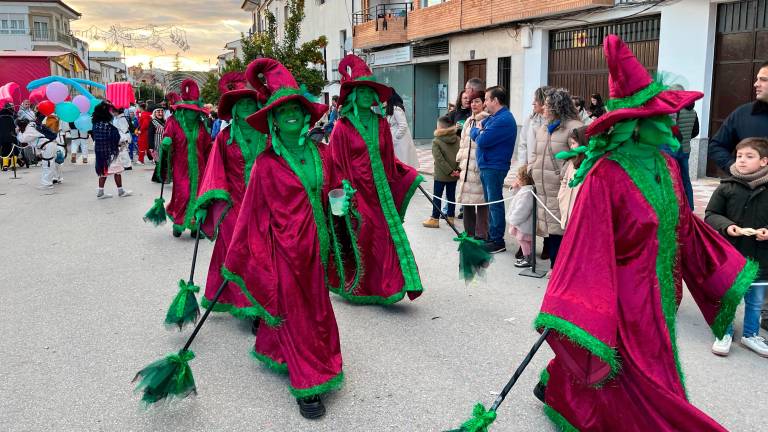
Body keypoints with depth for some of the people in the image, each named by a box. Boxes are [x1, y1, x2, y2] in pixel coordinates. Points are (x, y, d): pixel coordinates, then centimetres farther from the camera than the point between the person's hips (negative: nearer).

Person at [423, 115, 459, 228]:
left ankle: (435, 219, 7)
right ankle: (450, 217, 21)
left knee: (437, 196, 4)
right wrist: (457, 169, -5)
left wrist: (449, 171, -14)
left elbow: (439, 159, -16)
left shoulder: (436, 141, -11)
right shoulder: (458, 140, 1)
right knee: (451, 195, 13)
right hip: (454, 175, 4)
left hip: (441, 174, -4)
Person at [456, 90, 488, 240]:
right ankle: (469, 231, 23)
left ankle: (481, 234, 4)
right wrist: (459, 163, 17)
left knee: (481, 201, -4)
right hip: (466, 167, 8)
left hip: (480, 167, -8)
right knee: (466, 199, 12)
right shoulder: (469, 121, 18)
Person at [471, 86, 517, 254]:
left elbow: (482, 141, -22)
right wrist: (479, 131, -6)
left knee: (495, 203, -4)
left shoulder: (503, 120, -18)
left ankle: (498, 241, 3)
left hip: (494, 168, -10)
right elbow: (472, 133, 15)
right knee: (490, 203, 15)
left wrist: (478, 131, -2)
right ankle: (491, 236, 25)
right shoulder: (492, 117, 15)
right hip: (486, 166, 10)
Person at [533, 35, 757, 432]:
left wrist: (725, 268, 19)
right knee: (644, 382, 3)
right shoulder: (605, 176, -23)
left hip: (659, 291, 8)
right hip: (626, 297, -8)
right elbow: (587, 246, -26)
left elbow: (684, 227, 13)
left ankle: (556, 388, 45)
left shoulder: (666, 166, 2)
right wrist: (570, 312, -30)